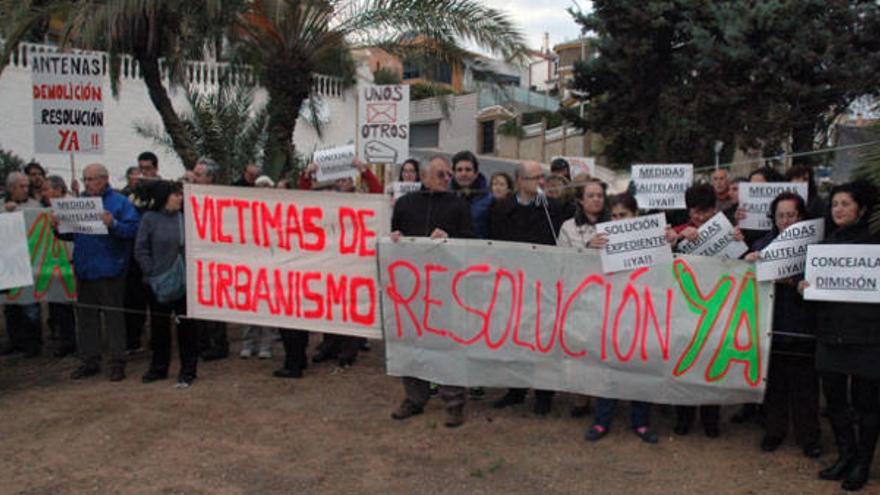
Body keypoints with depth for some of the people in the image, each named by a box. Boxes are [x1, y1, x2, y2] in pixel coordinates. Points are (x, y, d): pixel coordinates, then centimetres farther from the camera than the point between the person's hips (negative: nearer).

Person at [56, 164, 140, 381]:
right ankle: (90, 360, 23)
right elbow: (71, 234, 17)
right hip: (84, 269, 6)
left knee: (113, 315, 1)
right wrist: (58, 227, -3)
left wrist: (113, 224, -31)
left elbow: (133, 229, -15)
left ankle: (117, 362, 8)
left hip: (109, 271, -6)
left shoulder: (120, 202, -4)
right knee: (86, 316, 12)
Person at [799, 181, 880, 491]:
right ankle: (846, 455, 28)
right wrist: (803, 287, -5)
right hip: (831, 334, 4)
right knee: (834, 398, 10)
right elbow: (811, 281, 15)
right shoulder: (825, 244, 12)